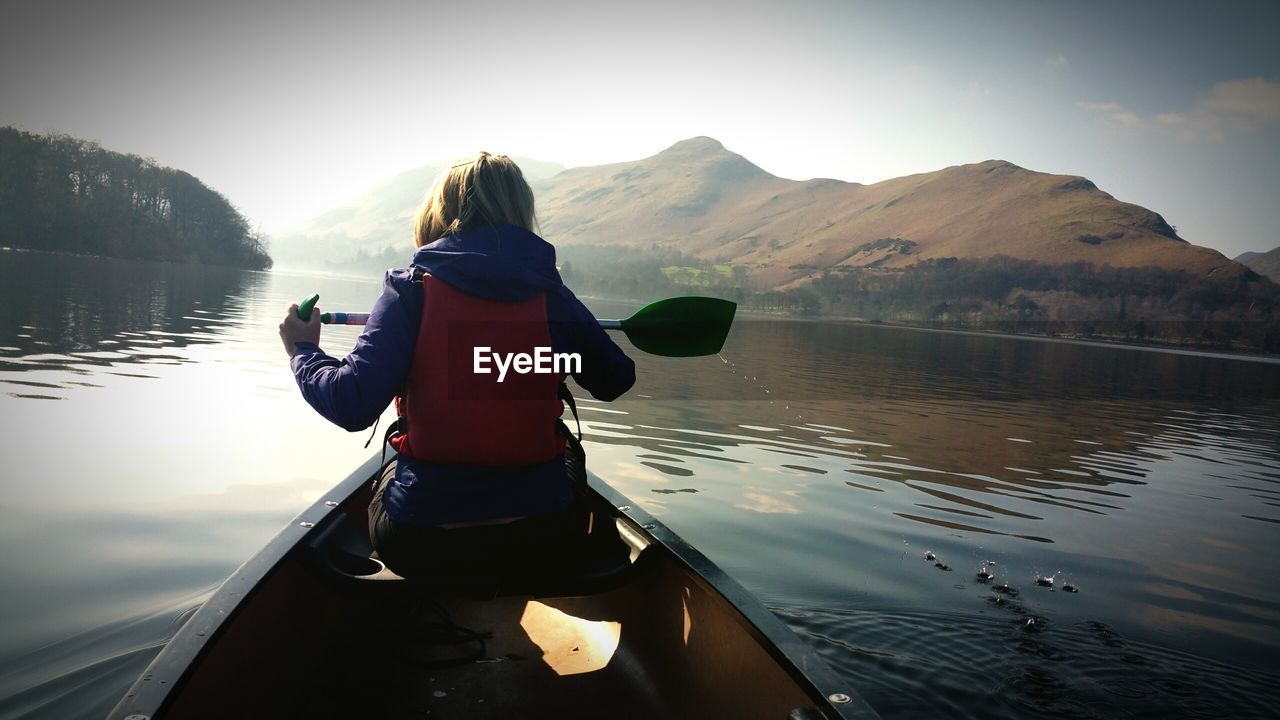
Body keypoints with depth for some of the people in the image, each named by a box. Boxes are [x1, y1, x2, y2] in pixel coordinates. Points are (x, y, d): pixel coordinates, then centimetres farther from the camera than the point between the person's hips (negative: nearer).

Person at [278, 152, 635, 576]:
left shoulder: (410, 290, -10)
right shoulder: (551, 295, -4)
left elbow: (351, 405, -18)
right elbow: (615, 381, 7)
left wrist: (303, 351, 2)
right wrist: (579, 336, 28)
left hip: (418, 543, -1)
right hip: (540, 537, 1)